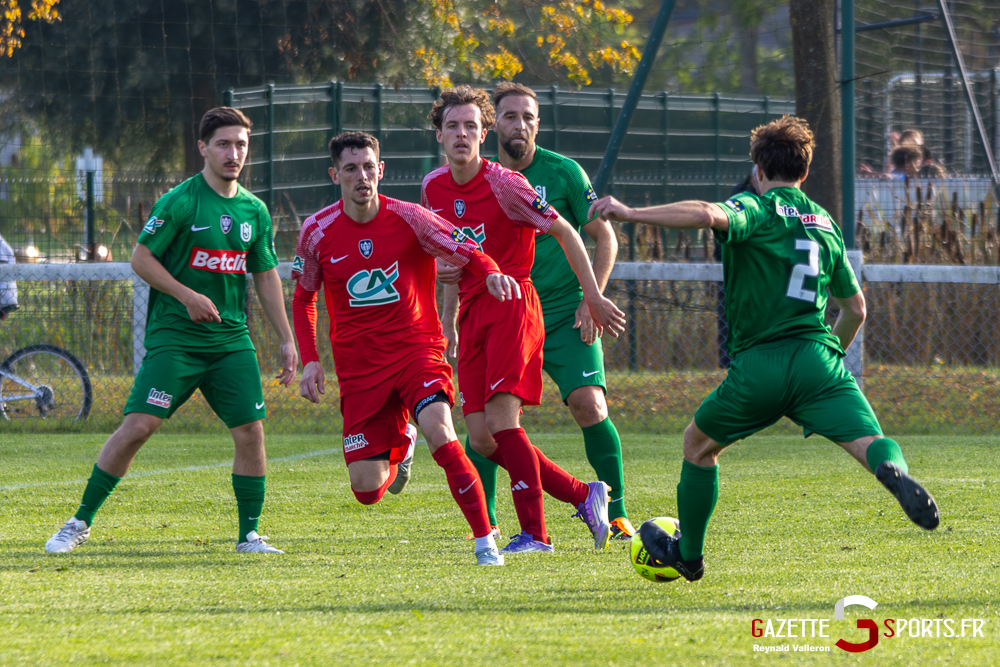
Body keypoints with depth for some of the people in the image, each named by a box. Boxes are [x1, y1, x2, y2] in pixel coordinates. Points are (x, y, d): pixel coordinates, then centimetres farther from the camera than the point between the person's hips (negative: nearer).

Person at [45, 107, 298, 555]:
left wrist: (287, 340, 14)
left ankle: (249, 535, 7)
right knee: (139, 425, -12)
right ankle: (80, 522, -1)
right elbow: (141, 258, -6)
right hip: (173, 337, -5)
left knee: (251, 430, -6)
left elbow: (266, 276, 17)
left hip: (231, 340, 5)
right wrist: (187, 295, -16)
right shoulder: (179, 202, -8)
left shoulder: (254, 211, 9)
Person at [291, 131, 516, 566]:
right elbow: (303, 297, 12)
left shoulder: (408, 219, -7)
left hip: (416, 347, -2)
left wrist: (491, 273, -30)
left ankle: (485, 541, -23)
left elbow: (467, 252, -7)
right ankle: (399, 449, 35)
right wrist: (310, 360, 2)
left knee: (438, 430, -31)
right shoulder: (318, 232, -2)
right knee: (367, 491, -3)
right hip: (358, 364, 2)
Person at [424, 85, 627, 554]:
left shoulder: (503, 185, -12)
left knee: (502, 420, -20)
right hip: (473, 312, 7)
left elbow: (564, 232, -5)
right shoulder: (434, 189, 8)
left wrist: (593, 297, -5)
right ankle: (584, 496, 12)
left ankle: (535, 533, -13)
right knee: (482, 439, -1)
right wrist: (449, 318, 22)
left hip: (511, 302, -7)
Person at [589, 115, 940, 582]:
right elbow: (856, 309, 29)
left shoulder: (755, 209, 3)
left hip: (757, 365, -3)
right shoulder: (825, 224, 21)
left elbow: (707, 215, -22)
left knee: (698, 445, 21)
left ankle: (688, 555, 33)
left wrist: (631, 214, -21)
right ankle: (895, 473, -49)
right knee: (869, 442, -12)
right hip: (818, 360, 3)